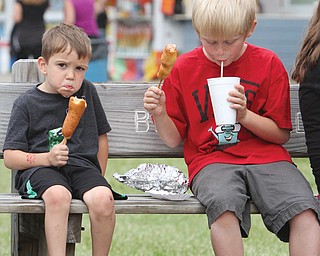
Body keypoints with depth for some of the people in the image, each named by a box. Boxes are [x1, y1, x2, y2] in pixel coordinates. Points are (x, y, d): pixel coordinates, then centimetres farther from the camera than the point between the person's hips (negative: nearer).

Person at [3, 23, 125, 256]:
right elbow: (10, 157, 2)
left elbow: (101, 136, 25)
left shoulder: (87, 92, 13)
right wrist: (46, 158, -14)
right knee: (57, 195, -38)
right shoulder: (26, 103, 4)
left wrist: (98, 177, 16)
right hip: (39, 168, -3)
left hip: (82, 166, 3)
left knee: (103, 199, -30)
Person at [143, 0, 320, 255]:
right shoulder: (184, 67, 9)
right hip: (211, 160, 0)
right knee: (224, 205, -37)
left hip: (266, 157, 1)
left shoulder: (269, 64, 7)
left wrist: (244, 115, -10)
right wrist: (159, 114, -8)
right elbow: (173, 139, 13)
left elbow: (281, 135, 7)